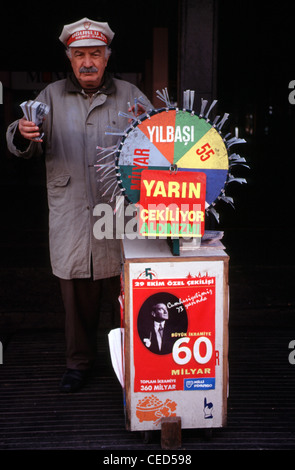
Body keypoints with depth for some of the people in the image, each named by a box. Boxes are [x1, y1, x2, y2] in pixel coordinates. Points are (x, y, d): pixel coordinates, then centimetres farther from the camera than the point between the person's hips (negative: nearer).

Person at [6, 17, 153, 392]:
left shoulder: (130, 95, 10)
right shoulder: (52, 96, 11)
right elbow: (22, 147, 4)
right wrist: (23, 134, -21)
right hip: (70, 213, 1)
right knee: (75, 290, 8)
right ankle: (79, 362, 26)